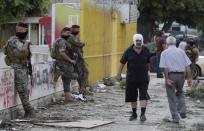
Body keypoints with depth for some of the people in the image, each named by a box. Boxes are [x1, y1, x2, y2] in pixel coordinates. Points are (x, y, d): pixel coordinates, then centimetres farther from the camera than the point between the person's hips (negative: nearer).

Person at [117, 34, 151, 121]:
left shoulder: (146, 51, 0)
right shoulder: (129, 51, -4)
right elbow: (122, 63, 2)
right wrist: (119, 74, 0)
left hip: (143, 79, 0)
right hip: (131, 79, 0)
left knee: (143, 96, -12)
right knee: (132, 97, 9)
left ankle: (143, 114, -15)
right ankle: (134, 114, 23)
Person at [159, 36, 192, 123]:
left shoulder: (164, 53, 2)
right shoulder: (181, 51, 9)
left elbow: (164, 67, -10)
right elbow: (187, 65, 2)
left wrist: (167, 79, -13)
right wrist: (189, 78, 1)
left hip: (170, 75, -3)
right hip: (181, 74, 3)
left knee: (172, 97, 7)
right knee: (180, 93, 25)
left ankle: (175, 117, 5)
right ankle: (182, 112, 10)